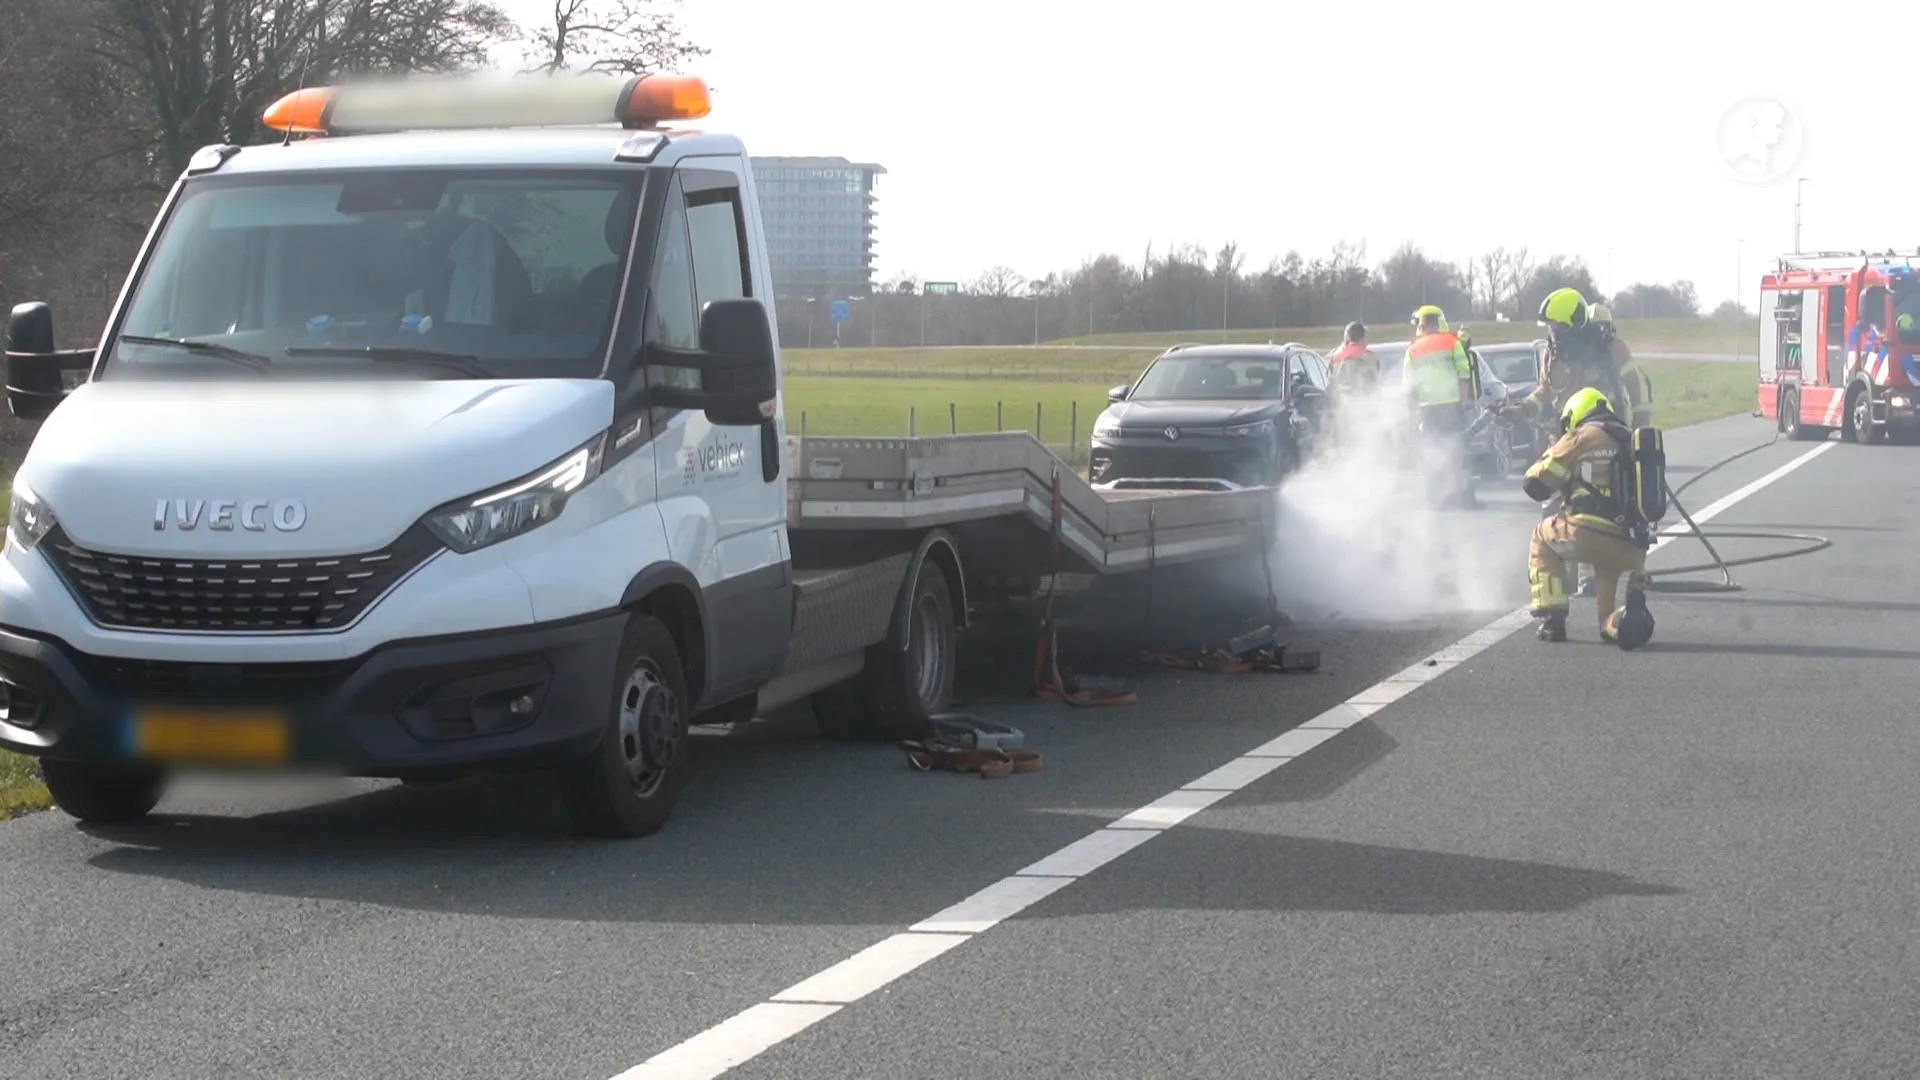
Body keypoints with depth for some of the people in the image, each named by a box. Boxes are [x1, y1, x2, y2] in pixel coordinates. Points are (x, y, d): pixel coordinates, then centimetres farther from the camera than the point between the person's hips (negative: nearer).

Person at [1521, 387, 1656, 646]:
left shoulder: (1582, 437, 5)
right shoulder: (1633, 442, 22)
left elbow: (1535, 485, 7)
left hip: (1588, 537, -4)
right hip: (1633, 550, 4)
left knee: (1542, 538, 26)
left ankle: (1551, 620, 15)